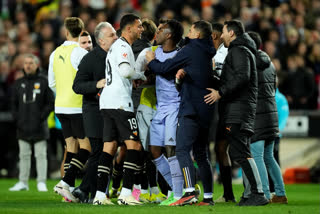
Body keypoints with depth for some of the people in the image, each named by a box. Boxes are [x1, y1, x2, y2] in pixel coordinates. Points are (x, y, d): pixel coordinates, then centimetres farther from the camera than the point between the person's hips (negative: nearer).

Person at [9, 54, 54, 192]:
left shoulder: (43, 82, 1)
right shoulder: (18, 83, 12)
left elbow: (50, 103, 0)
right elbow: (14, 103, 16)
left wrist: (41, 117, -10)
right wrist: (16, 118, 2)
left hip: (39, 127, -4)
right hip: (23, 127, 4)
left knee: (41, 155, -3)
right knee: (24, 155, 6)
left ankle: (41, 183, -2)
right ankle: (23, 183, 10)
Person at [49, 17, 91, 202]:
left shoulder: (56, 53, 10)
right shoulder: (80, 53, -12)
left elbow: (52, 83, 17)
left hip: (60, 106, 7)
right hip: (77, 106, -7)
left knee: (71, 146, 11)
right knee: (86, 147, -3)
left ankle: (70, 189, 6)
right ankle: (66, 182, -17)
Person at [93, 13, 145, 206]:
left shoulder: (117, 46, 23)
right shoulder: (123, 47, -8)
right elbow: (125, 71, -23)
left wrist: (134, 80, 8)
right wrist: (142, 76, -6)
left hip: (107, 102, 10)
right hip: (120, 102, -10)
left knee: (110, 146, 7)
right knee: (134, 145, -8)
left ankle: (100, 194, 3)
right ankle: (126, 193, -14)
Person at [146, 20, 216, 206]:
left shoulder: (190, 50, -6)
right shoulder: (208, 53, 18)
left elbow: (165, 68, -2)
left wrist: (152, 61, 15)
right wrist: (184, 71, 15)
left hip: (191, 110, -8)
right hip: (206, 110, 8)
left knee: (182, 150, -13)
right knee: (201, 154, 11)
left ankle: (190, 192, -27)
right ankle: (208, 196, 9)